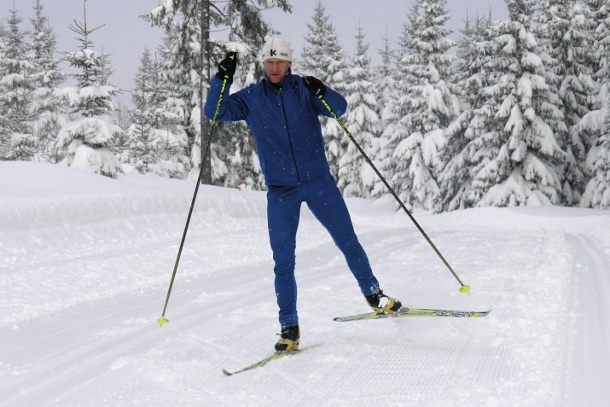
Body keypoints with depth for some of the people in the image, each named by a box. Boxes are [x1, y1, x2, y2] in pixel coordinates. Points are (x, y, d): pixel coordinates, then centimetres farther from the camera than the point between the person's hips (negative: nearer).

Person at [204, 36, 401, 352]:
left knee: (348, 241, 5)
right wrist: (223, 78, -15)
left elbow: (339, 108, -8)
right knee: (283, 261, 0)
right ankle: (289, 327, 8)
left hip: (319, 182, 0)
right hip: (280, 190, 0)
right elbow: (215, 113, -2)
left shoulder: (304, 89, 1)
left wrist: (322, 93, -28)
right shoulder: (251, 98, 3)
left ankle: (374, 295, 24)